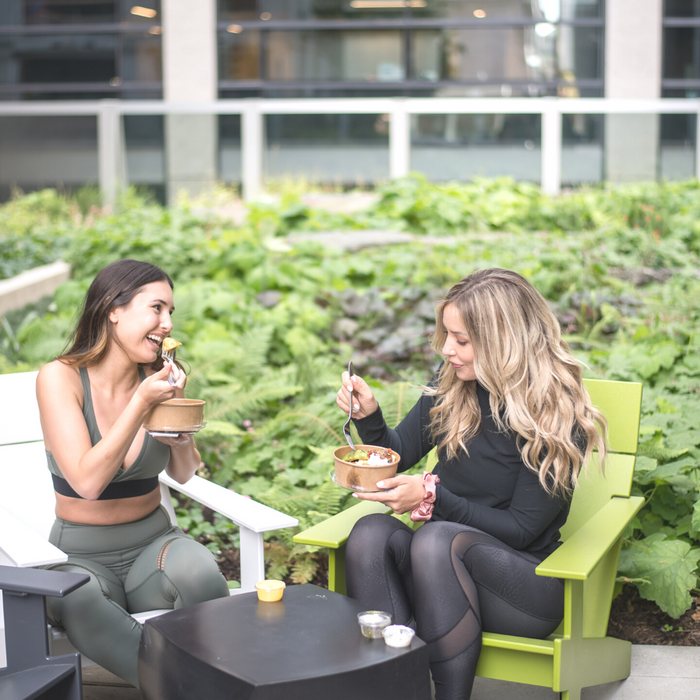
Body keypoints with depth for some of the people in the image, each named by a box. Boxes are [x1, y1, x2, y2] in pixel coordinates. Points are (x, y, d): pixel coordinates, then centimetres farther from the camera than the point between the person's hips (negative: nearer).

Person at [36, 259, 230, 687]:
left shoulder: (157, 376, 1)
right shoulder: (60, 378, -11)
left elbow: (184, 473, 7)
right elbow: (87, 481, -20)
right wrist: (142, 403, -23)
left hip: (152, 542, 3)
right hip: (82, 554, -3)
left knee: (199, 573, -33)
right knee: (75, 601, -39)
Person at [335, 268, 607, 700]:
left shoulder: (558, 418, -12)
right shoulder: (452, 384, 4)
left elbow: (519, 530, -12)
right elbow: (400, 454, 14)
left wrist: (432, 497, -20)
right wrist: (369, 417, -6)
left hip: (528, 582, -5)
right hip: (443, 567, 5)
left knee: (438, 539, -34)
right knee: (372, 532, -25)